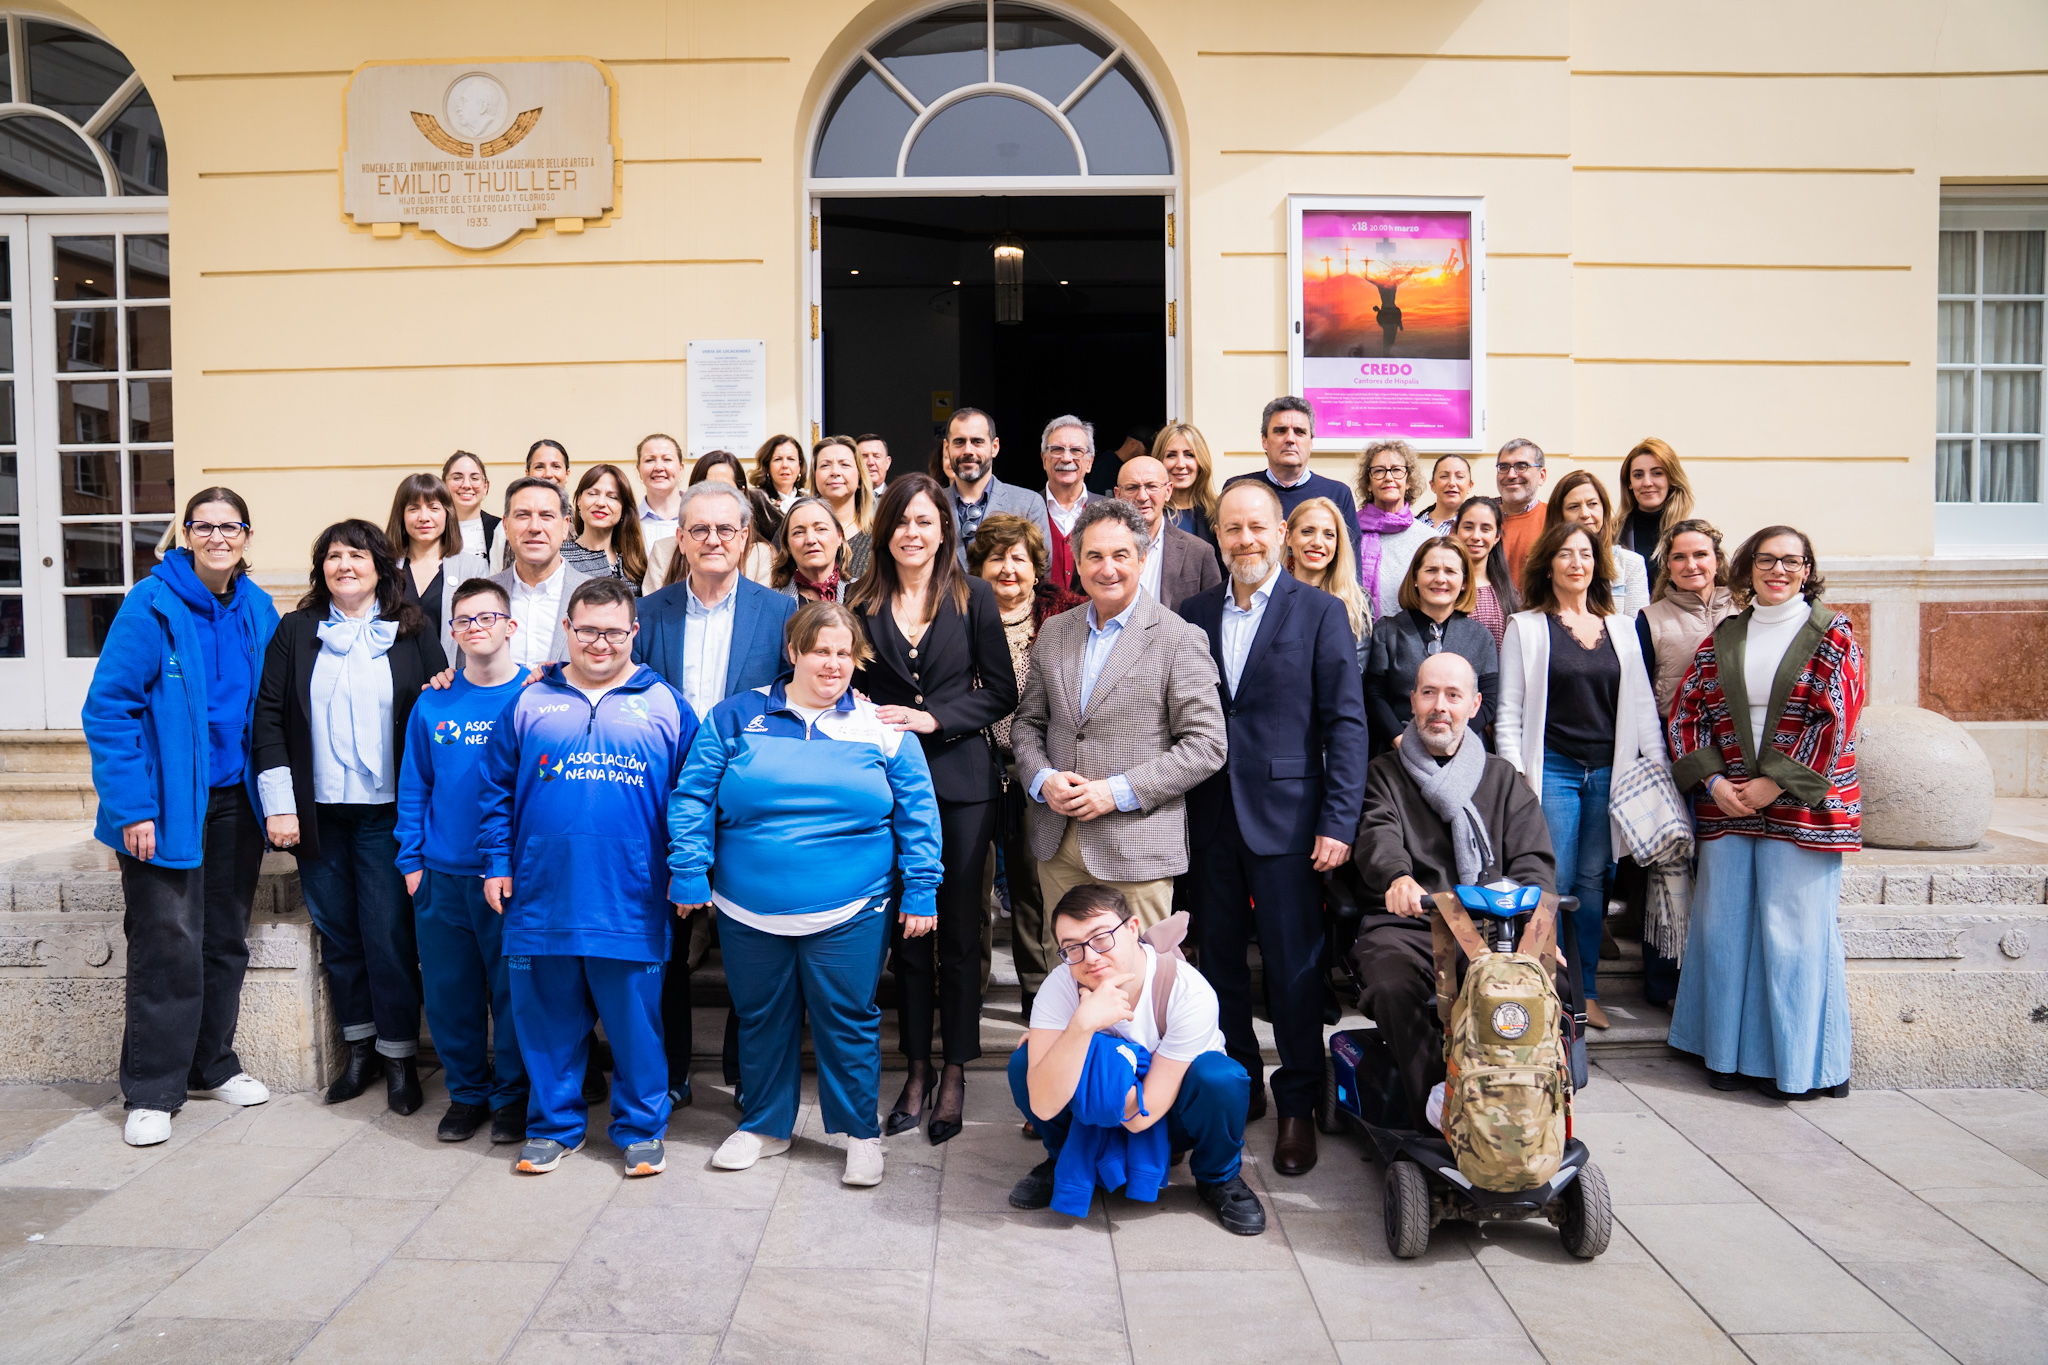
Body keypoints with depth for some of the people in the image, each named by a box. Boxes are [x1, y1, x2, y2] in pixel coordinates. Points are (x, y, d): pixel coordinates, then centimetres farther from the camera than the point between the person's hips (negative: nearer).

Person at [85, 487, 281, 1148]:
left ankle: (213, 1065, 29)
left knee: (226, 939, 14)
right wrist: (132, 806, -18)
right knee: (169, 946, -2)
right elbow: (109, 708, -13)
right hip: (168, 803, -5)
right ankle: (152, 1093, 12)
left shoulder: (258, 610, 5)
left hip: (234, 798, 5)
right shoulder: (152, 604, -11)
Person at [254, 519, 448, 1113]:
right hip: (318, 813, 2)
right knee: (337, 932, 9)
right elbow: (269, 717, 4)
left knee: (389, 934, -2)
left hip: (386, 812, -2)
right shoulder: (295, 632, 8)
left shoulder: (412, 634, 3)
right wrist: (279, 803, -4)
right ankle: (358, 1046, 23)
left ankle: (400, 1055, 10)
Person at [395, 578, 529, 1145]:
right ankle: (467, 1092, 28)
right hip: (442, 878, 3)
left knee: (513, 991, 4)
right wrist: (411, 859, 4)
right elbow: (412, 788, 11)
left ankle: (512, 1095, 22)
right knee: (449, 992, 11)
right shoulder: (432, 705, 6)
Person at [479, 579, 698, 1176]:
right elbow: (496, 790, 11)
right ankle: (555, 1124, 30)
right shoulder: (529, 703, 7)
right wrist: (498, 862, 4)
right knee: (547, 1020, 12)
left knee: (635, 1021, 7)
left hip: (630, 903, -1)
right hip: (541, 899, 2)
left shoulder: (664, 706, 3)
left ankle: (640, 1129, 23)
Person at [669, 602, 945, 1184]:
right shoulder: (737, 716, 3)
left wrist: (920, 887, -1)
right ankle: (765, 1126, 34)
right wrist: (689, 871, -3)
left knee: (848, 1021, 5)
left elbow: (917, 813, 3)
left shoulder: (882, 728, 2)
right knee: (761, 1019, 15)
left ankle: (862, 1133, 24)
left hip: (849, 913, -1)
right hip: (748, 911, 2)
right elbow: (693, 797, 2)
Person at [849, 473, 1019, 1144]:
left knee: (959, 931, 3)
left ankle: (955, 1074, 16)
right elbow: (848, 688, 11)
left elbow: (1001, 691, -1)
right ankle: (917, 1069, 20)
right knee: (905, 931, 7)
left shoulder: (974, 597, 1)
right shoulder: (862, 602, 6)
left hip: (961, 782, -1)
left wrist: (934, 718, -12)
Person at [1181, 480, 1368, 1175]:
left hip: (1286, 817, -3)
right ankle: (1238, 1086, 29)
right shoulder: (1193, 615, 9)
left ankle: (1298, 1105, 18)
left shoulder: (1320, 612, -1)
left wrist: (1339, 823, -11)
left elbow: (1345, 722, -5)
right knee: (1220, 960, 12)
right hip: (1210, 819, 4)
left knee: (1293, 967, 2)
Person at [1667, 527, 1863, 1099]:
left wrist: (1776, 783, -12)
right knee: (1725, 924, 7)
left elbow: (1836, 718, -7)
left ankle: (1801, 1060, 14)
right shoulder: (1722, 638, 11)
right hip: (1726, 805, 4)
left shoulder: (1831, 633, 1)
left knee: (1796, 930, 0)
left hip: (1800, 808, -3)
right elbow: (1687, 712, 8)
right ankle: (1733, 1051, 20)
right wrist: (1712, 780, -5)